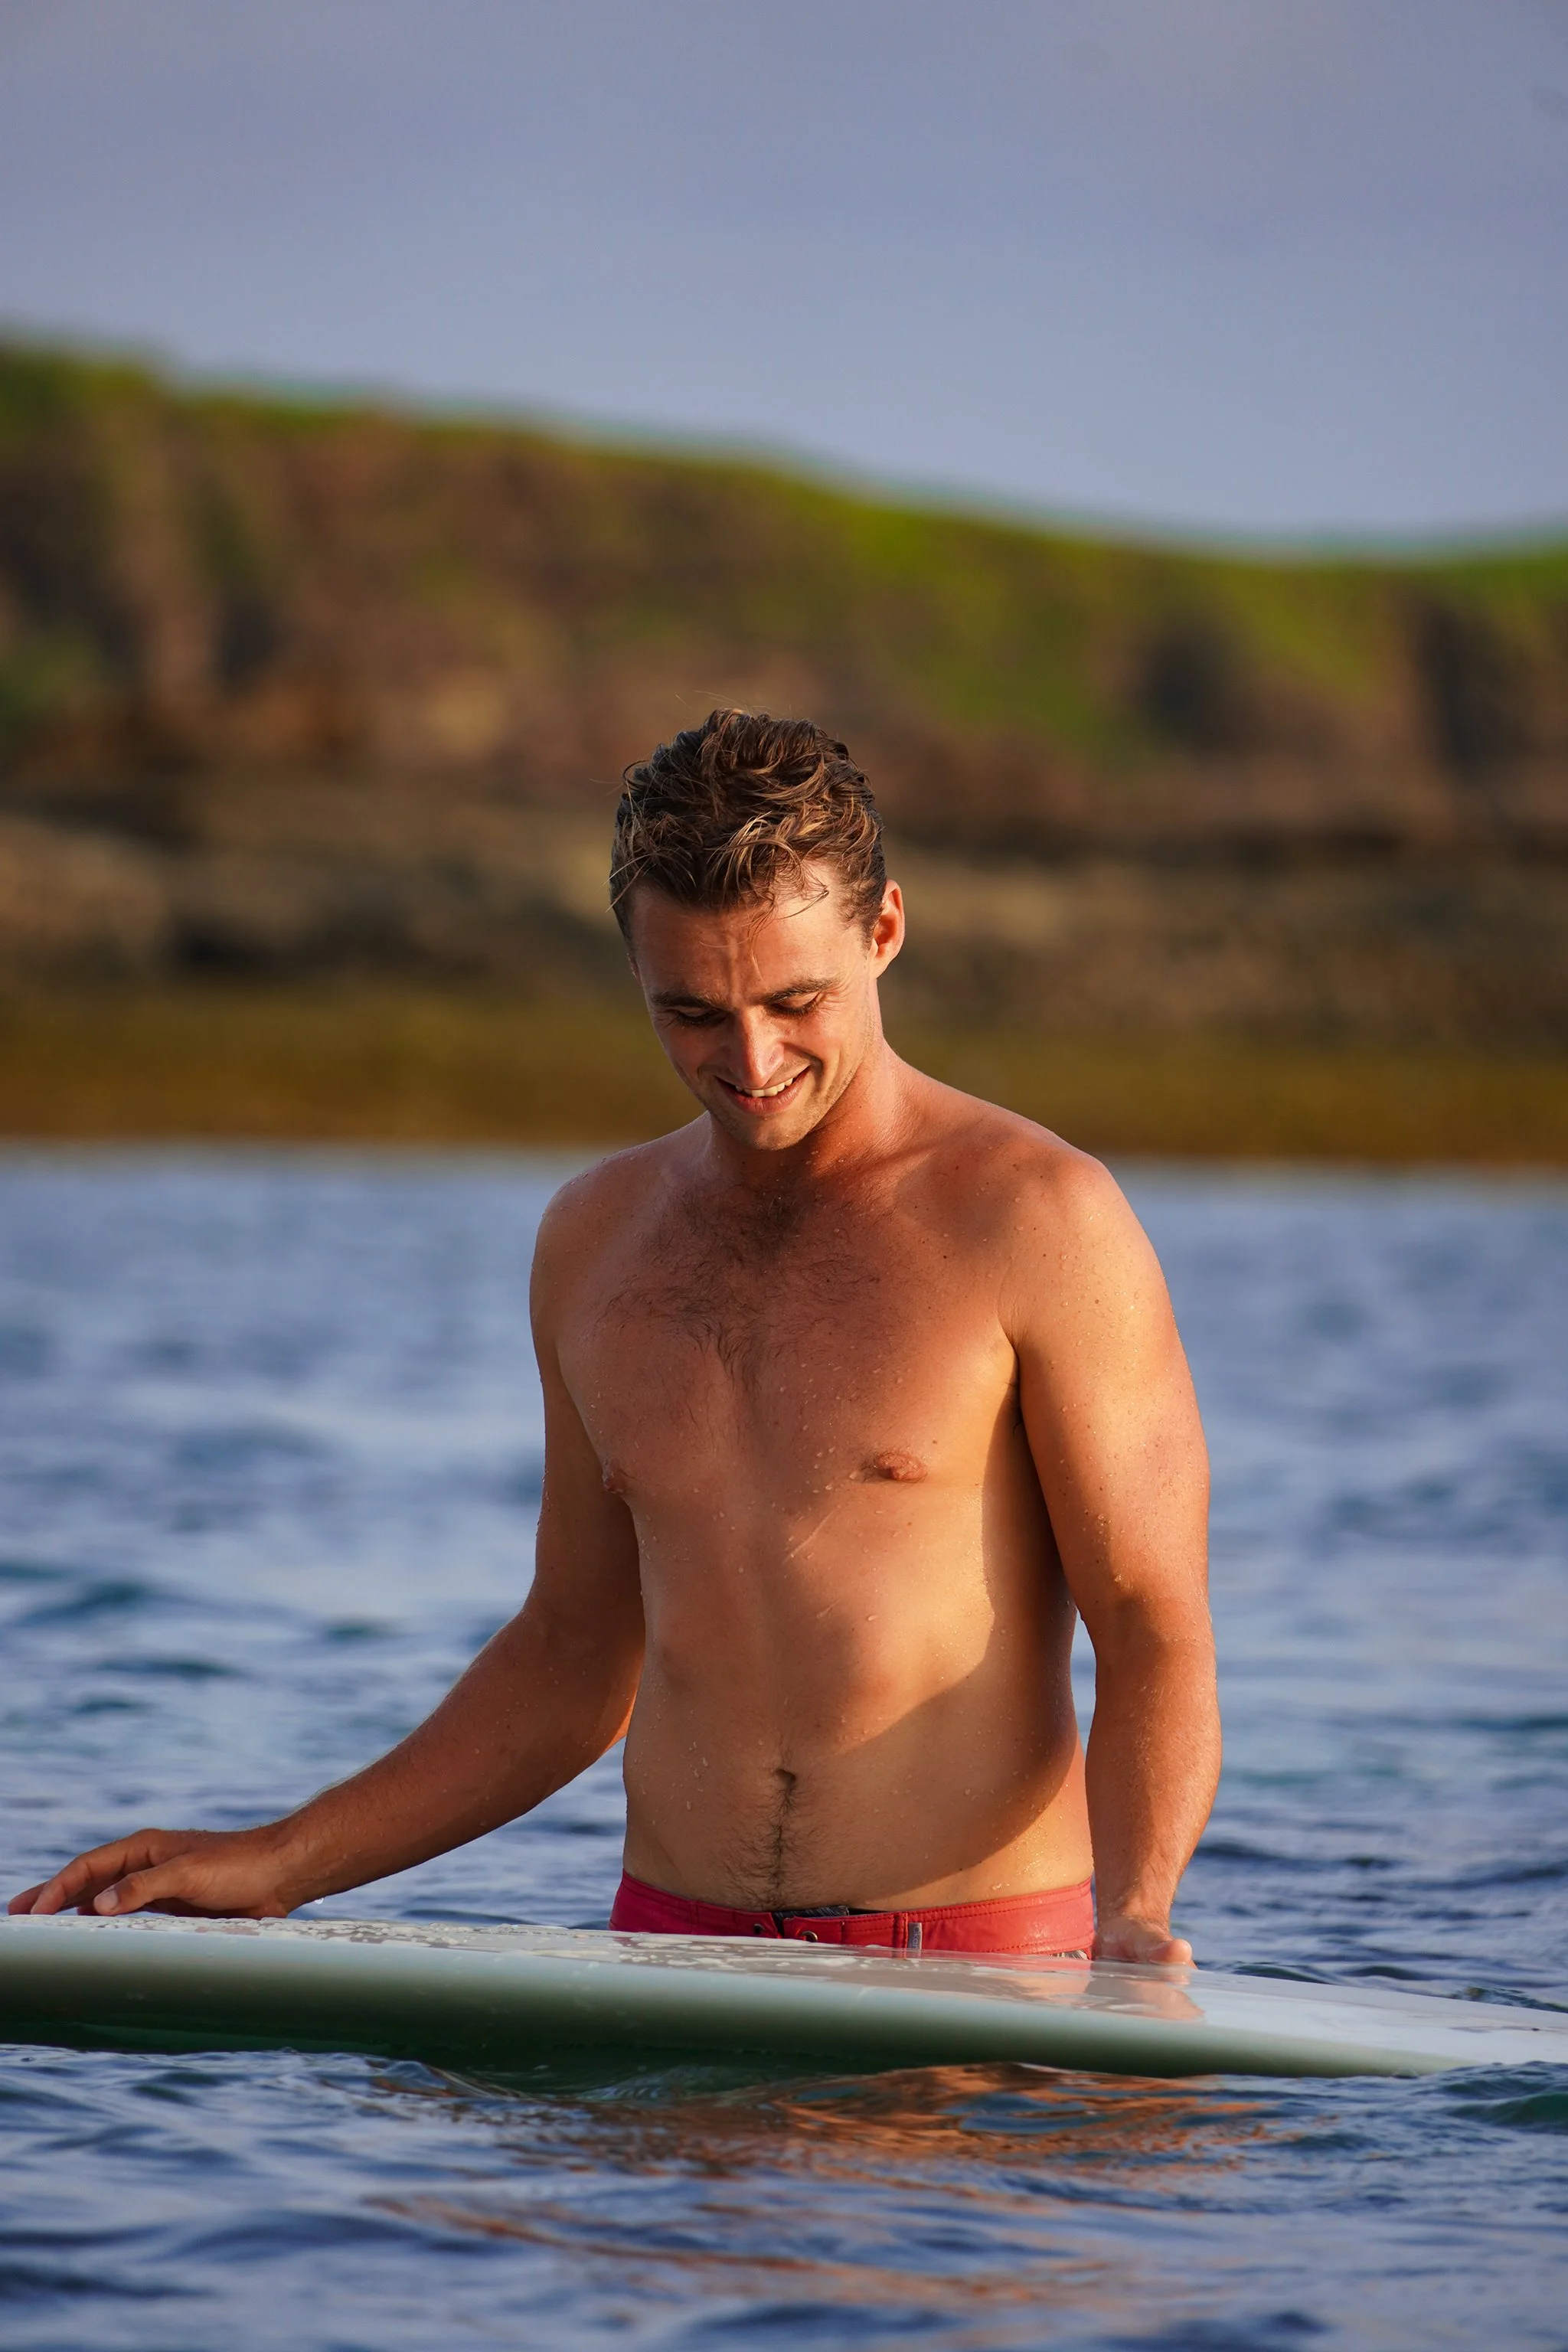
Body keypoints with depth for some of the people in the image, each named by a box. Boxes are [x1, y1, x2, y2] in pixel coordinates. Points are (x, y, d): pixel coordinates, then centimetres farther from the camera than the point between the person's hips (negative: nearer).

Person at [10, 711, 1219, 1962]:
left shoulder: (1039, 1221, -4)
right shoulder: (597, 1239, 13)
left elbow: (1157, 1635, -5)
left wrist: (1135, 1918, -23)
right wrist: (276, 1863, 17)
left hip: (975, 1995, -5)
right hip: (672, 1973, 5)